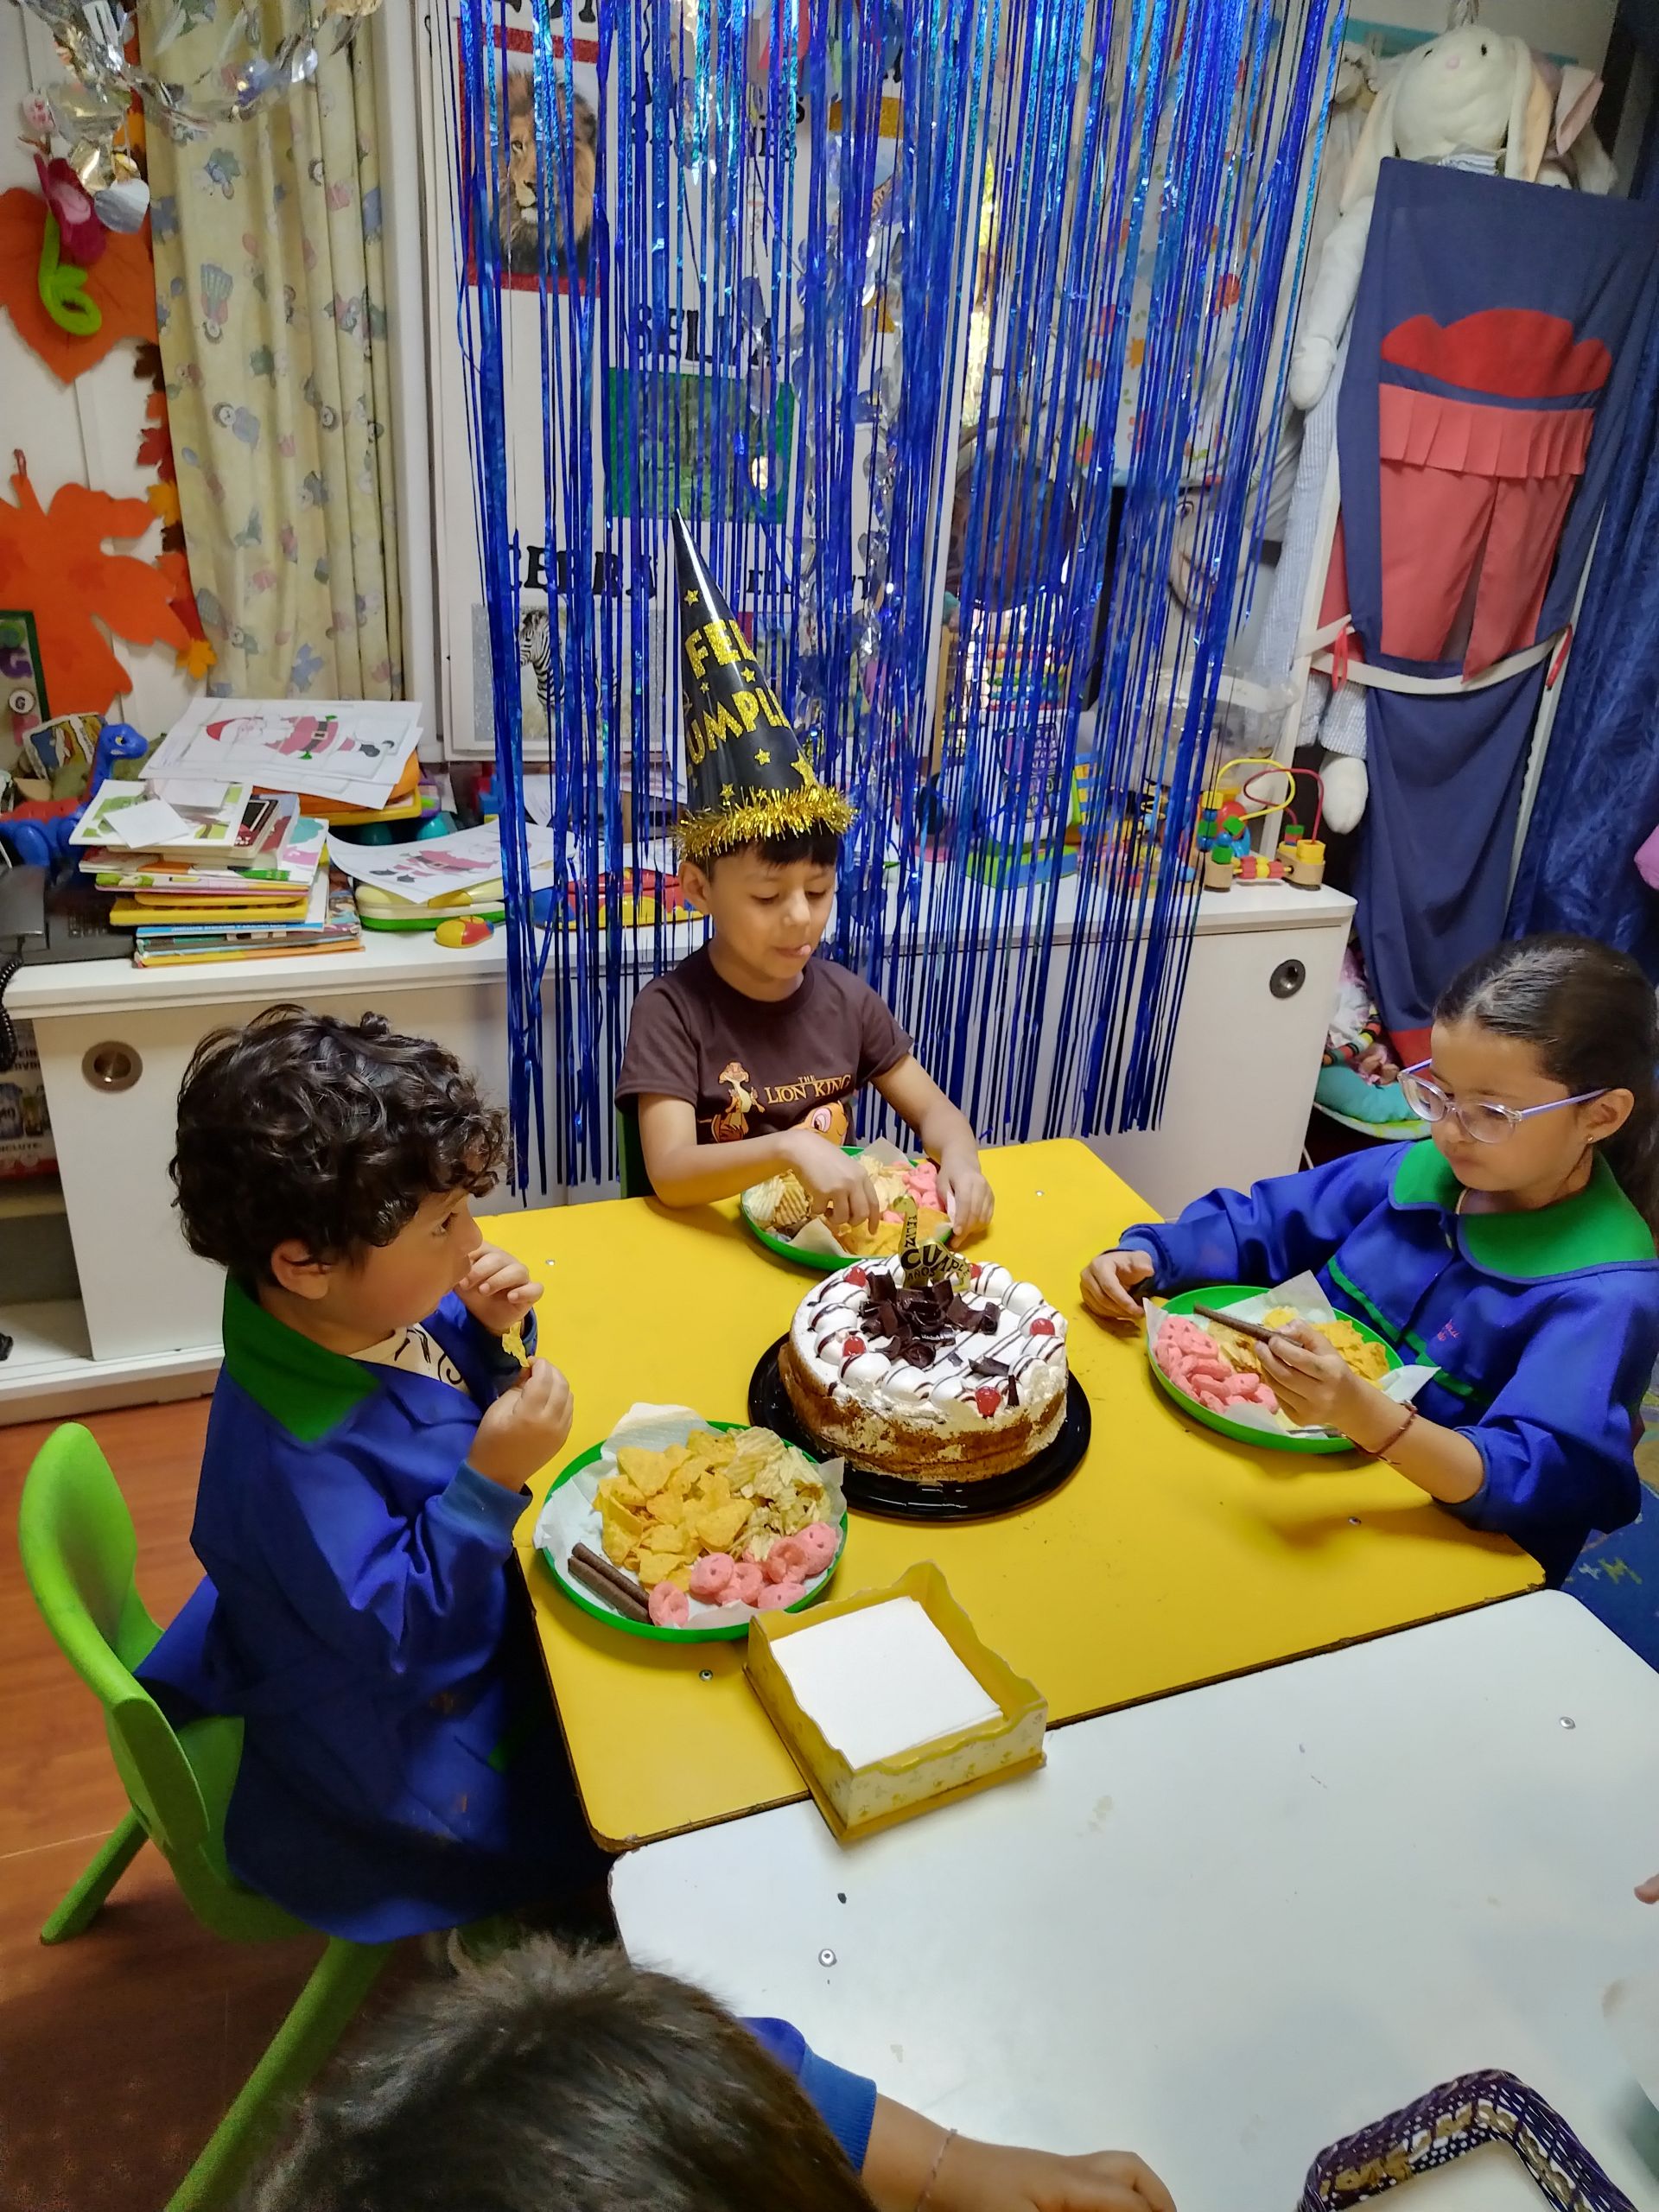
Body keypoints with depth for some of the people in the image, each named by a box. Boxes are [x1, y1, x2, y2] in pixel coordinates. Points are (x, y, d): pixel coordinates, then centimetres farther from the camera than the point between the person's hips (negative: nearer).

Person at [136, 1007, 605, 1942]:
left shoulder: (375, 1305, -16)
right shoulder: (295, 1452, -40)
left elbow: (466, 1392, 3)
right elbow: (396, 1633, -31)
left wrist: (498, 1334, -18)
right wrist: (490, 1482, -41)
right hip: (391, 1740, -8)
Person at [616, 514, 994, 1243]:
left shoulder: (844, 998, -1)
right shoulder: (672, 1010, -14)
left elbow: (933, 1108, 5)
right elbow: (670, 1171, -23)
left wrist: (959, 1158, -19)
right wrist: (790, 1146, -40)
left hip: (836, 1236, 3)